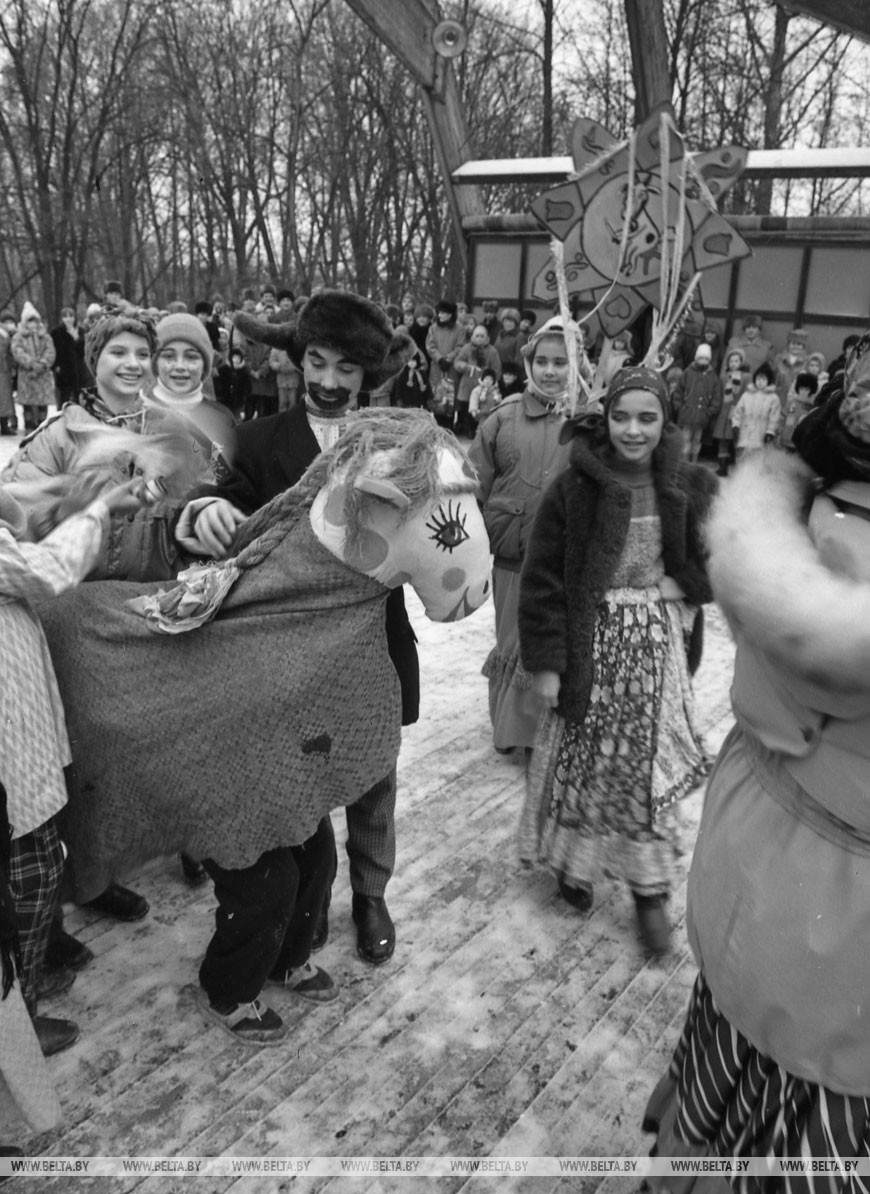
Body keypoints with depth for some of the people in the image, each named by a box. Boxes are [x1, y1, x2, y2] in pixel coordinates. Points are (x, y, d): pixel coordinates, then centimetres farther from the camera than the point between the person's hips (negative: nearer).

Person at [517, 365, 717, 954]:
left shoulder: (692, 488, -2)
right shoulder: (574, 488, -9)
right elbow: (542, 580, -8)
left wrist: (684, 587, -10)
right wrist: (545, 660, -11)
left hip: (660, 646, 2)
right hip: (592, 645, -2)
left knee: (651, 767, 7)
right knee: (584, 760, 10)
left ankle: (650, 889, 24)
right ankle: (574, 860, 33)